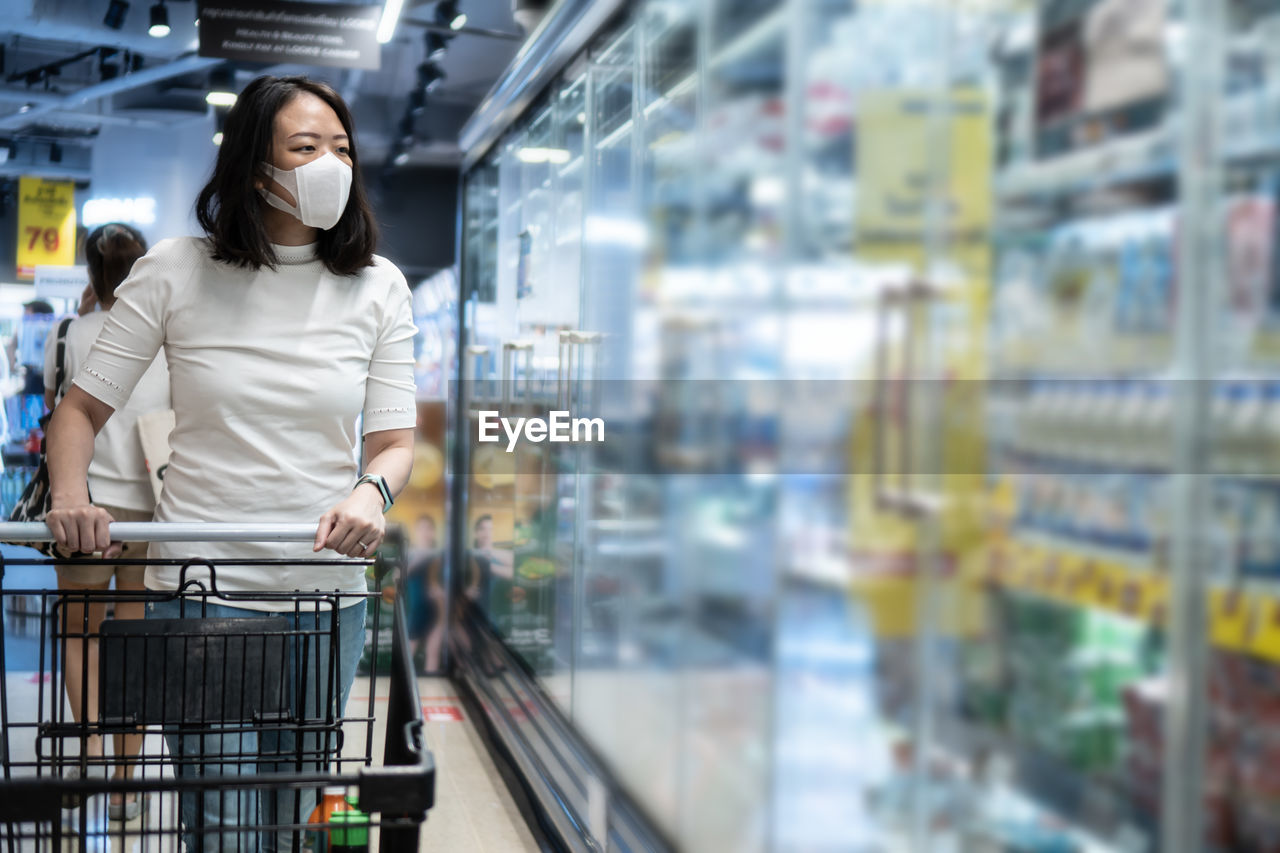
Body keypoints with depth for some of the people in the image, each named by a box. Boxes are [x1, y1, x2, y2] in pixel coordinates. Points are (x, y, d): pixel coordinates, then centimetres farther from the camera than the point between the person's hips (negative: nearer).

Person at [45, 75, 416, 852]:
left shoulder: (377, 287, 3)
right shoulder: (176, 272, -3)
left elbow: (395, 439, 1)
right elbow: (84, 407, 2)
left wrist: (372, 493, -22)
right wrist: (69, 496, -18)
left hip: (329, 597, 3)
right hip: (203, 590, -2)